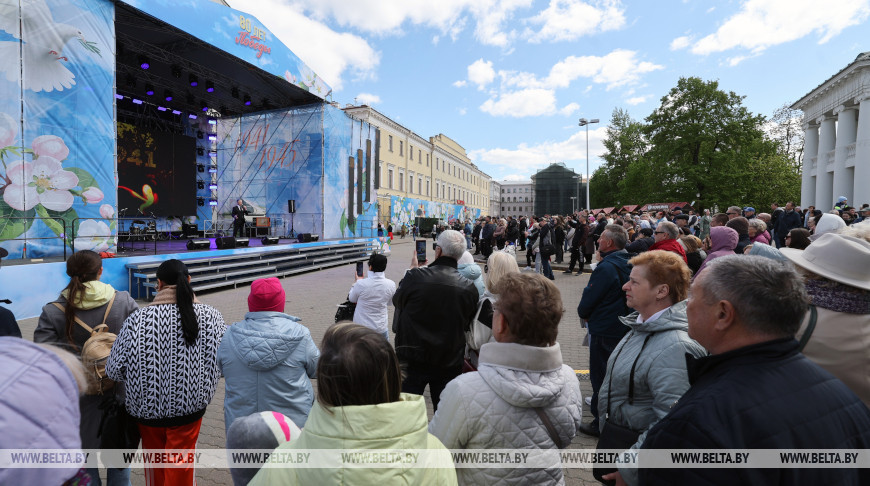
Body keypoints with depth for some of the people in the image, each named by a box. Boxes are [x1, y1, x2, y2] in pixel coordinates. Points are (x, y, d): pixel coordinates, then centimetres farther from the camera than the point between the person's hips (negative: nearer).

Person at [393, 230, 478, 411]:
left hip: (413, 361, -2)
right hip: (450, 362, 3)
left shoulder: (415, 276, -19)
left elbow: (397, 300, 1)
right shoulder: (469, 287, -9)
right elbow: (468, 323, 5)